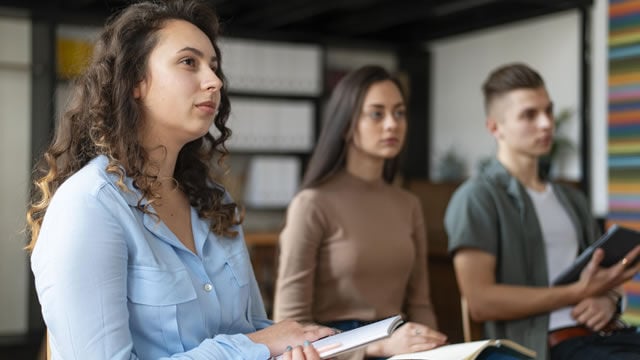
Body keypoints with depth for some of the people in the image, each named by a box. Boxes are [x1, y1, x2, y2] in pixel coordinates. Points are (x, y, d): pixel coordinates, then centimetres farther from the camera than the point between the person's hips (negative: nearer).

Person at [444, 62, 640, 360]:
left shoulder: (571, 199, 22)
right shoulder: (477, 198, -3)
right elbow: (480, 302, -12)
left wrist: (607, 299, -2)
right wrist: (578, 293, -13)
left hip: (605, 335, 7)